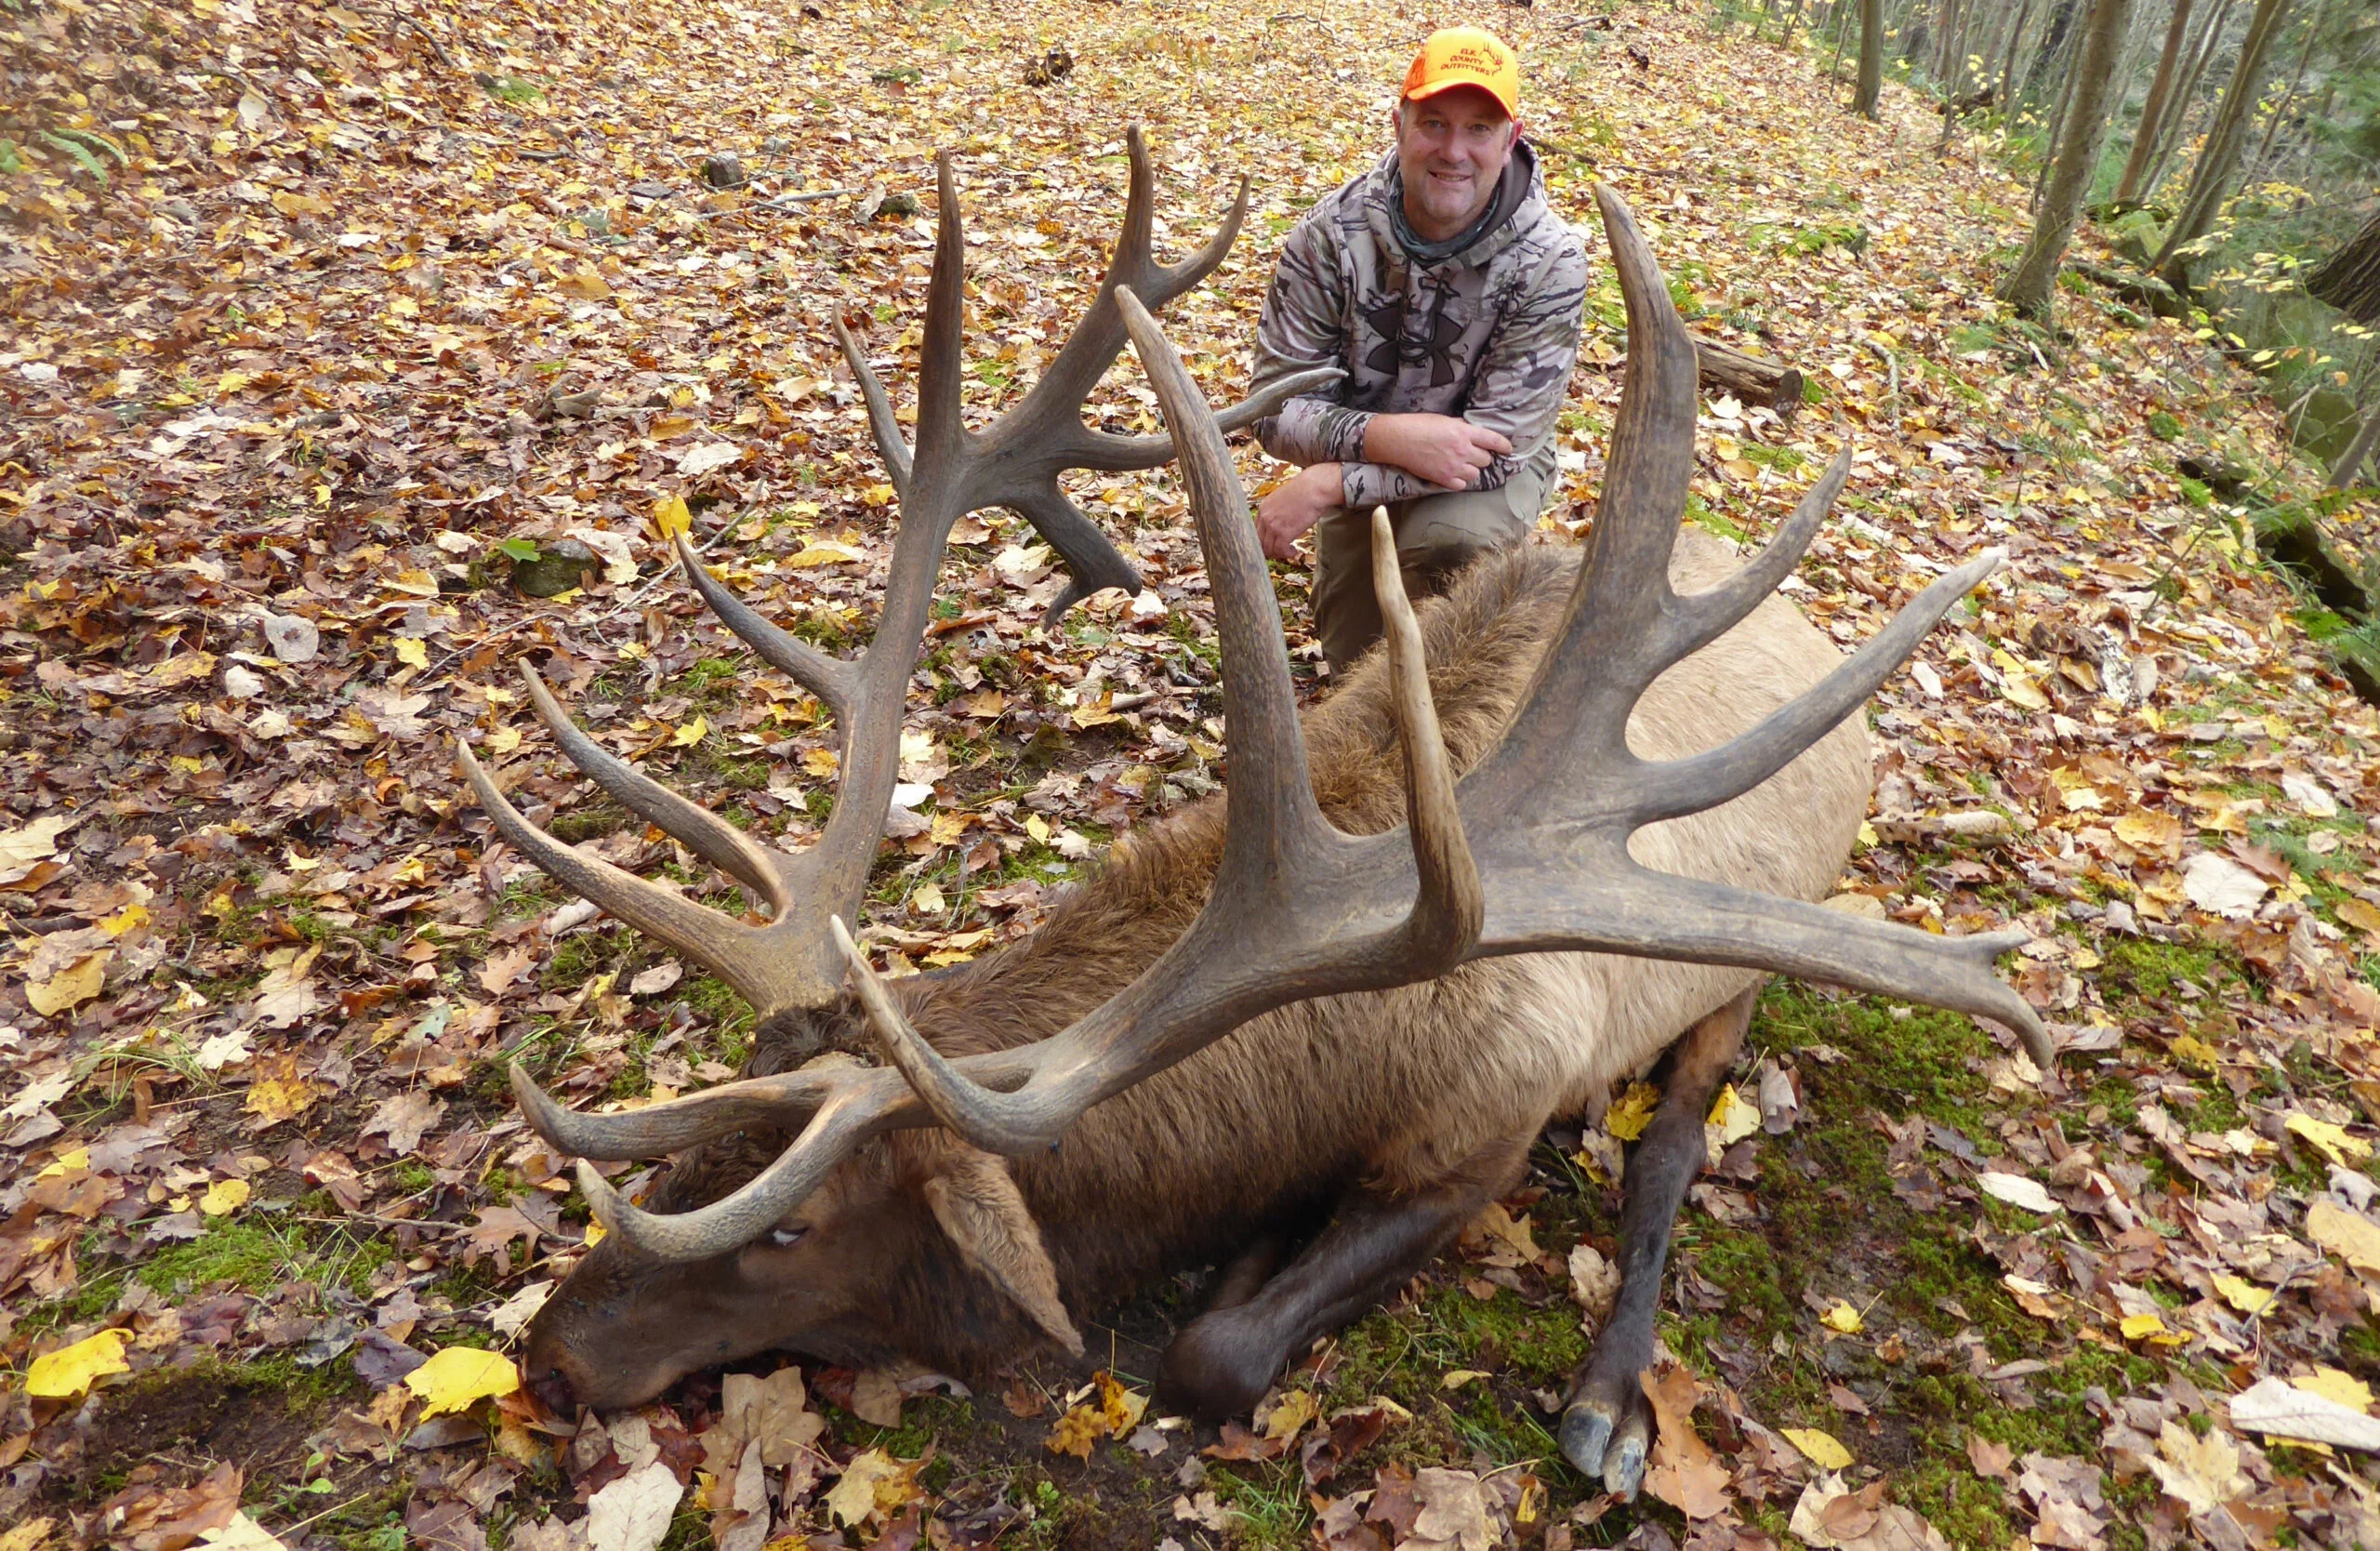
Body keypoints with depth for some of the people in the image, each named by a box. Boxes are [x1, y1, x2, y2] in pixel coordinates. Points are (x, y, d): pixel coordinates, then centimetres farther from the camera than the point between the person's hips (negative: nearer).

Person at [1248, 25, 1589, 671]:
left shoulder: (1549, 261, -25)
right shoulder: (1331, 232, -20)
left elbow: (1500, 445, -27)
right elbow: (1276, 406, -20)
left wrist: (1327, 484, -34)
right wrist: (1388, 437, -40)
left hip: (1486, 470, -2)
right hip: (1369, 464, 2)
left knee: (1444, 538, -35)